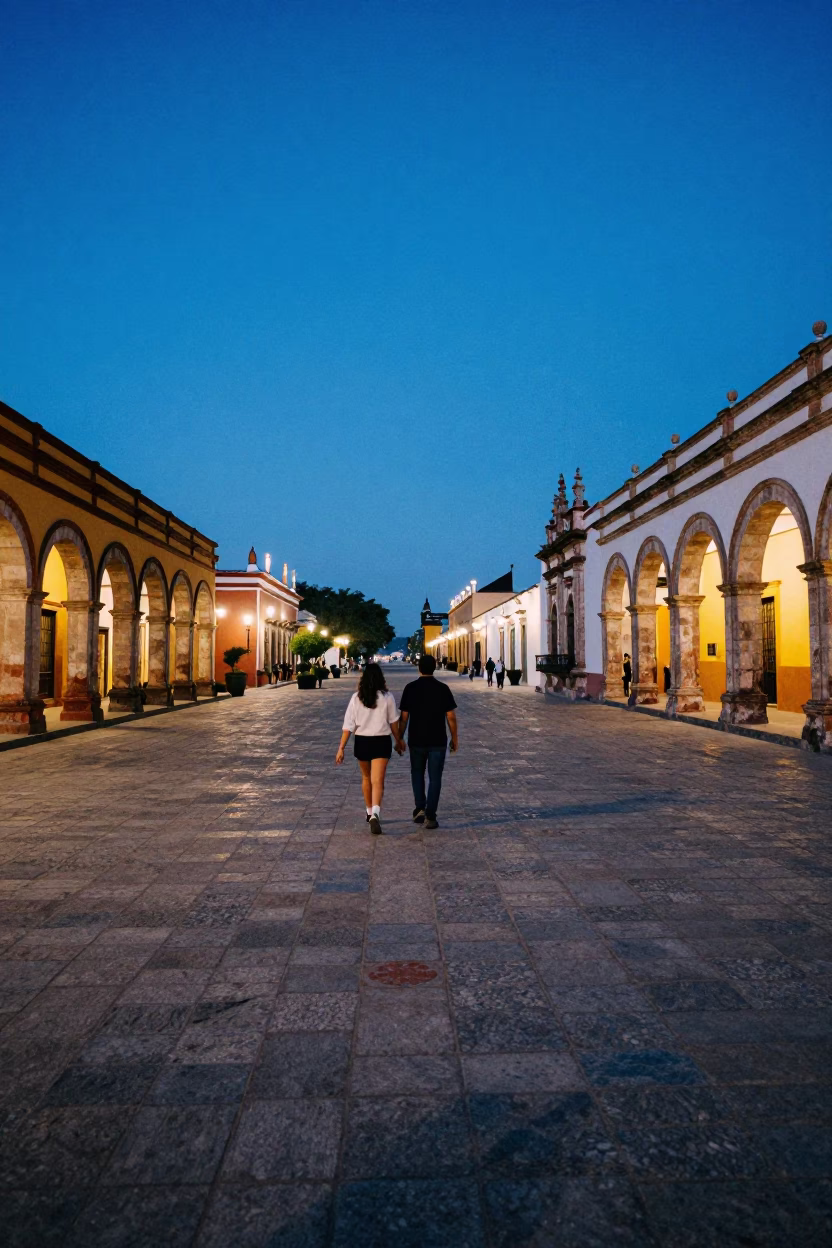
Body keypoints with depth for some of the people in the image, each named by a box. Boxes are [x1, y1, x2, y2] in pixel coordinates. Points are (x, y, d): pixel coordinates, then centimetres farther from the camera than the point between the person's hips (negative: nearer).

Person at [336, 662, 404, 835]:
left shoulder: (356, 698, -3)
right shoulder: (387, 697, -5)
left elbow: (348, 725, -5)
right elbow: (393, 723, 3)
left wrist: (341, 748, -2)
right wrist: (399, 741, 18)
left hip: (361, 742, 2)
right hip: (381, 742, -2)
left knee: (366, 778, 22)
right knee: (377, 781, -6)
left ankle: (370, 812, 35)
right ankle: (375, 813, -27)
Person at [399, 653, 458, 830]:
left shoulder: (410, 688, -5)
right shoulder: (443, 688, -6)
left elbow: (404, 717, -4)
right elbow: (451, 717, -5)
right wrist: (454, 738, 6)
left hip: (416, 740, 1)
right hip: (438, 741, -1)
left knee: (417, 773, 20)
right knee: (435, 778, 6)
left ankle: (420, 808, 9)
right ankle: (430, 816, 3)